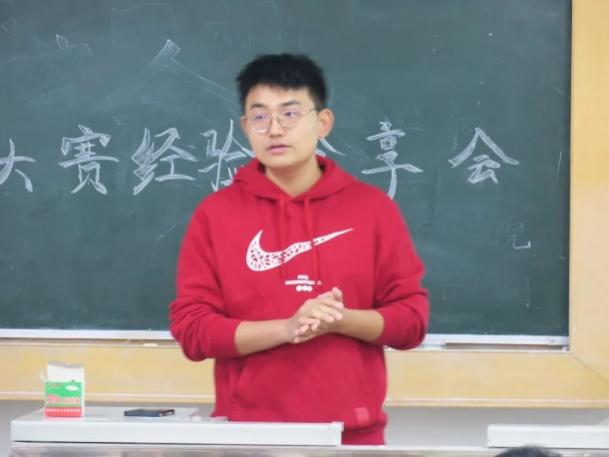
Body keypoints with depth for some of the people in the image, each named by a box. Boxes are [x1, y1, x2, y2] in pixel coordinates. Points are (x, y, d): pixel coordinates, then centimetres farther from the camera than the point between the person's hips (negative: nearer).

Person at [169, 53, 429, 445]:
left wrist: (342, 320, -14)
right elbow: (192, 328, -3)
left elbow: (413, 318, 5)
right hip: (249, 435, -1)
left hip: (353, 435, 1)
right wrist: (286, 328, -15)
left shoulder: (373, 207, 5)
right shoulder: (215, 214, 2)